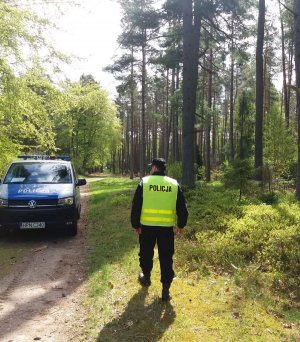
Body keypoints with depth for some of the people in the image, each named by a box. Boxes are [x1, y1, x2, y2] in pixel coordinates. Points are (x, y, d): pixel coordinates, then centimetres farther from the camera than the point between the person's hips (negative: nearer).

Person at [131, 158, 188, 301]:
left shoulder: (144, 182, -4)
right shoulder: (174, 184, 3)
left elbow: (136, 206, -5)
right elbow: (182, 208, 5)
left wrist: (135, 224, 4)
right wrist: (181, 225, 16)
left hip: (147, 225, -1)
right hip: (167, 227, 1)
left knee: (146, 253, 20)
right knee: (166, 257, 6)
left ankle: (146, 277, 39)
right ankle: (166, 289, 4)